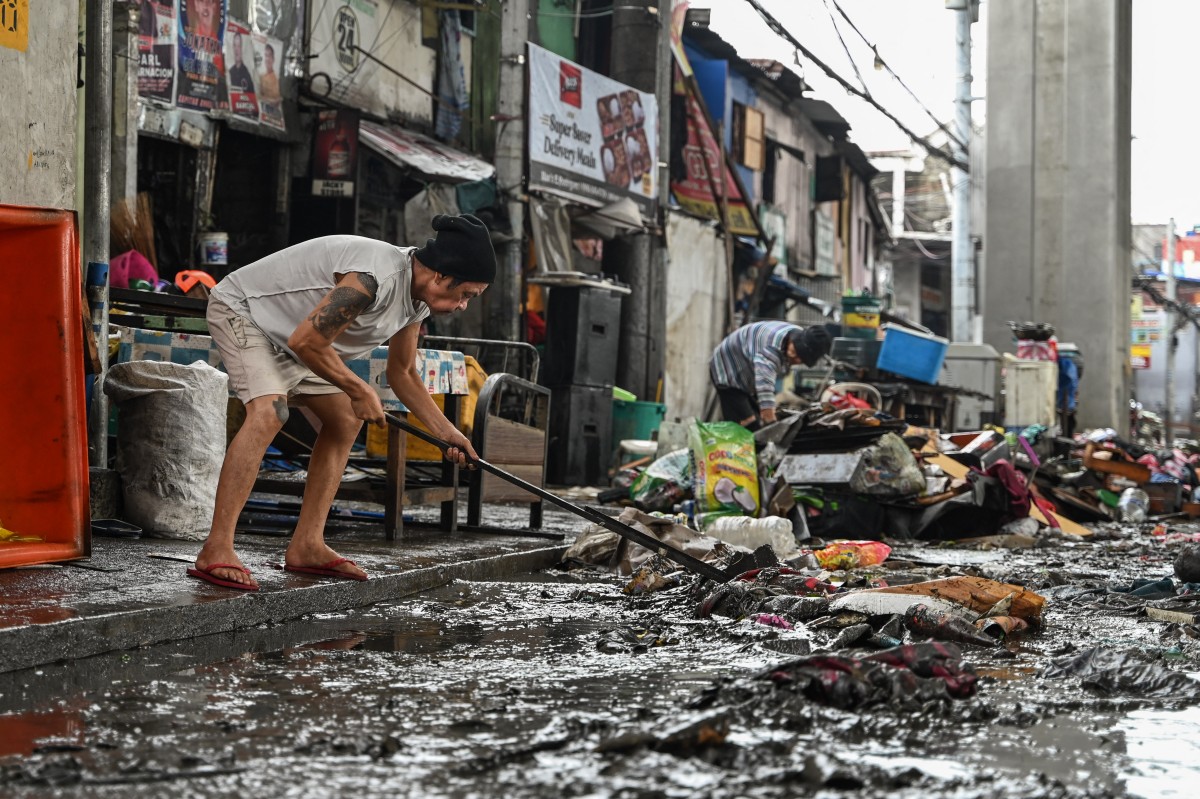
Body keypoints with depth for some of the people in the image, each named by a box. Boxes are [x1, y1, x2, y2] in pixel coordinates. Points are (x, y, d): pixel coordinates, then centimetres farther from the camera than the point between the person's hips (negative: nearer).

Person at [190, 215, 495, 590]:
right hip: (240, 310, -10)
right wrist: (360, 392, -19)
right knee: (268, 412, -29)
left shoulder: (417, 297, -2)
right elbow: (306, 342, -31)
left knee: (346, 420, 8)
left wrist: (447, 432, 7)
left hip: (288, 332, 10)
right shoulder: (373, 278, -34)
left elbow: (402, 373, 13)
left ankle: (306, 547, 9)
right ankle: (215, 552, -32)